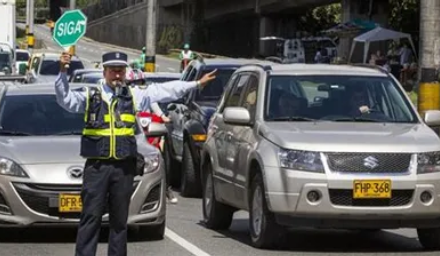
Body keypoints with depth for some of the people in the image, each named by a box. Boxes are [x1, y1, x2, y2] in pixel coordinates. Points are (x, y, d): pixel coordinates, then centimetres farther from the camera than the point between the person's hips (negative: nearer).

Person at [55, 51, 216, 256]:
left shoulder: (133, 96, 13)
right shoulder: (90, 97, 6)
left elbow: (165, 90, 16)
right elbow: (65, 99, -4)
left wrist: (196, 84, 18)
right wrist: (63, 72, -18)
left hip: (124, 167, 3)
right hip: (97, 166, -3)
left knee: (120, 219, 9)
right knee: (91, 216, -5)